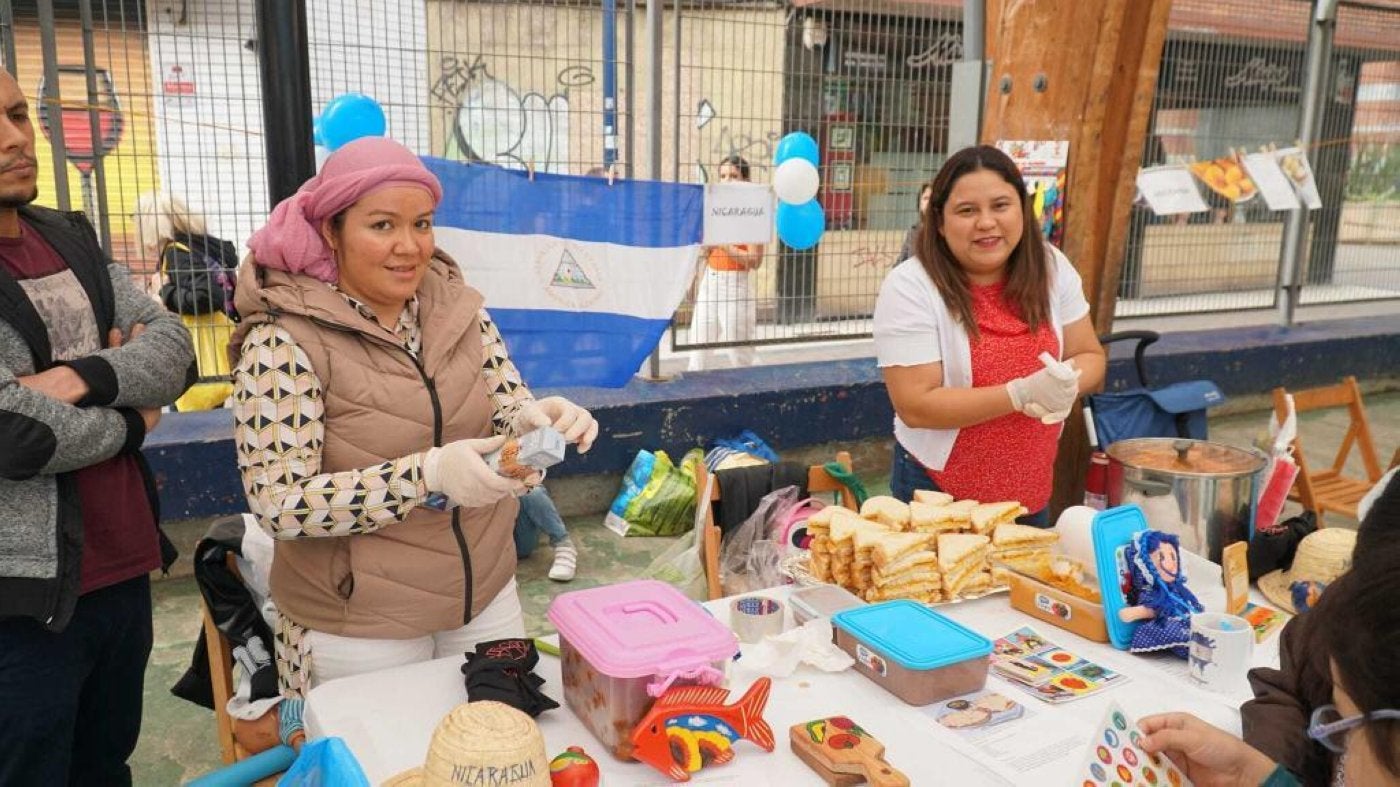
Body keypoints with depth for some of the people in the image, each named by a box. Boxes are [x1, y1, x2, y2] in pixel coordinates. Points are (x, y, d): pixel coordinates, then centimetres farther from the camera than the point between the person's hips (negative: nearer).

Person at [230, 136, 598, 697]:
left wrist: (540, 418, -24)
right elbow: (279, 503, -20)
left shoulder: (457, 307, -2)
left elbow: (506, 410, 0)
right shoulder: (281, 342, -16)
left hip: (486, 596, 5)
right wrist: (427, 475, -31)